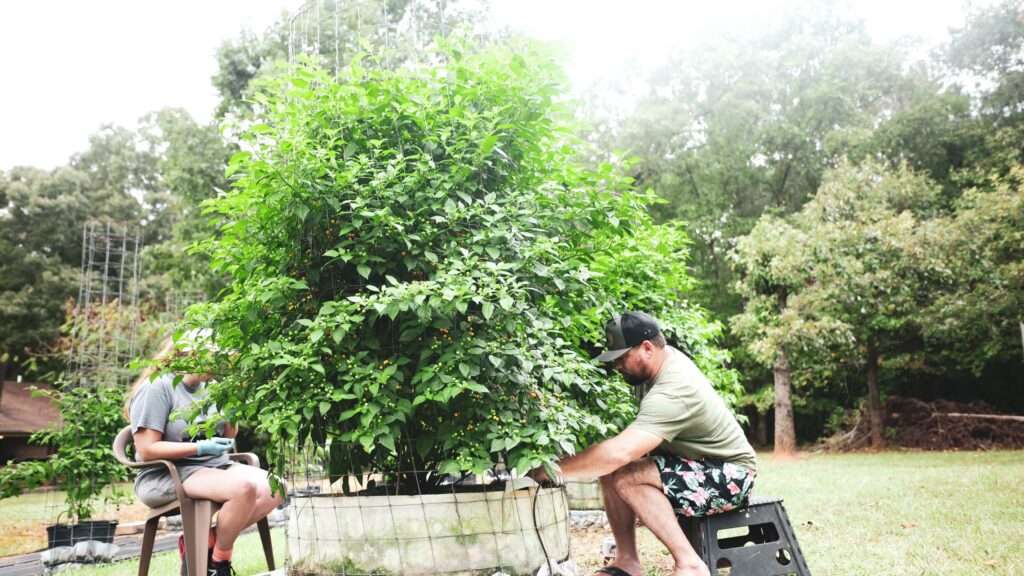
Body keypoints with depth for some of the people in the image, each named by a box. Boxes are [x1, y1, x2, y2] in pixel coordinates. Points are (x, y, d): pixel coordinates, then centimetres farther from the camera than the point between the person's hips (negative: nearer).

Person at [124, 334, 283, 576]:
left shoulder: (209, 387, 10)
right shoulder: (156, 387, -10)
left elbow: (228, 438, 15)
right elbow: (146, 451, -17)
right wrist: (200, 448, -22)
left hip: (216, 466, 8)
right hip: (167, 475, -7)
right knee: (244, 487, -32)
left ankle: (207, 540, -8)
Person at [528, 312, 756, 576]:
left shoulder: (671, 393, -30)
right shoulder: (669, 356, -1)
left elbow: (620, 453, -39)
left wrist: (552, 469, -30)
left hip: (730, 476, -10)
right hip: (702, 465, 10)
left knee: (624, 477, -27)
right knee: (610, 471, -5)